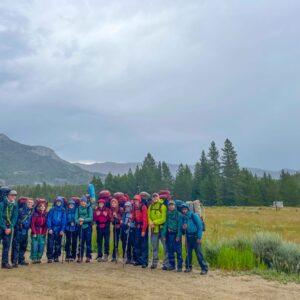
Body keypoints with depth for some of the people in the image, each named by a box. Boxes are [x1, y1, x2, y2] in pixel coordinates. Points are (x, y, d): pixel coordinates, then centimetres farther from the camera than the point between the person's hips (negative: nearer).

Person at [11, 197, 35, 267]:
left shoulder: (32, 211, 7)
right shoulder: (21, 210, -10)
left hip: (25, 231, 6)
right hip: (18, 230, -6)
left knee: (23, 246, 13)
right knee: (16, 246, -6)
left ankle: (21, 260, 24)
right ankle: (14, 261, -4)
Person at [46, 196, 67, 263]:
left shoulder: (63, 211, 4)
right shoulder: (52, 210, 2)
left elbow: (64, 220, 2)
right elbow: (49, 219, -1)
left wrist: (62, 230, -5)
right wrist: (49, 228, -10)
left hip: (59, 229, 1)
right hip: (52, 229, -1)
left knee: (58, 243, 7)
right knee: (50, 243, -5)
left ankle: (56, 257, 17)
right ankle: (50, 257, 0)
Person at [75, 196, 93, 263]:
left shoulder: (89, 208, -2)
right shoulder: (78, 208, 8)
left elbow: (91, 218, -9)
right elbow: (76, 218, 2)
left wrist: (83, 220, -22)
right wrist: (79, 222, -18)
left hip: (88, 227, -2)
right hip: (81, 227, 3)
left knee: (88, 242, 0)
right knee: (81, 242, 5)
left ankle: (88, 257, 8)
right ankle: (80, 257, 11)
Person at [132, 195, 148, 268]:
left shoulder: (143, 207, -13)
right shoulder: (134, 208, 7)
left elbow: (145, 219, -16)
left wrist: (143, 230, -17)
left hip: (143, 228, -7)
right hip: (137, 228, 7)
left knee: (144, 245, -5)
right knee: (137, 244, 11)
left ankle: (144, 262, 0)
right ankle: (138, 260, 21)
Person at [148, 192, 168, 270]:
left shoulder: (162, 206, -9)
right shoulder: (150, 207, 10)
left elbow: (163, 219, -14)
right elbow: (148, 217, 8)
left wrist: (154, 222, -17)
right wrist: (150, 223, -12)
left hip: (162, 229, -5)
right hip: (153, 229, 6)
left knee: (165, 247, -1)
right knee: (154, 247, 15)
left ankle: (166, 264, 7)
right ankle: (154, 263, 26)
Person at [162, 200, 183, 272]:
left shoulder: (179, 214, -6)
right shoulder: (168, 214, 9)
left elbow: (180, 226, -9)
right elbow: (165, 224, 9)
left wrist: (178, 235, -15)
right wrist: (164, 234, 3)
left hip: (176, 234, -5)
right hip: (169, 234, 5)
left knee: (178, 251, -3)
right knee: (170, 250, 10)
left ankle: (179, 266, 3)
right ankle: (172, 265, 20)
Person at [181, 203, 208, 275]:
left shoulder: (194, 216, -9)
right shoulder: (183, 218, 8)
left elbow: (200, 226, -9)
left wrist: (199, 237, -13)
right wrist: (183, 227, -7)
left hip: (195, 236, -5)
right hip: (188, 237, 6)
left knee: (199, 253, -9)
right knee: (188, 252, 10)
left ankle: (204, 268, -5)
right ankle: (188, 267, 23)